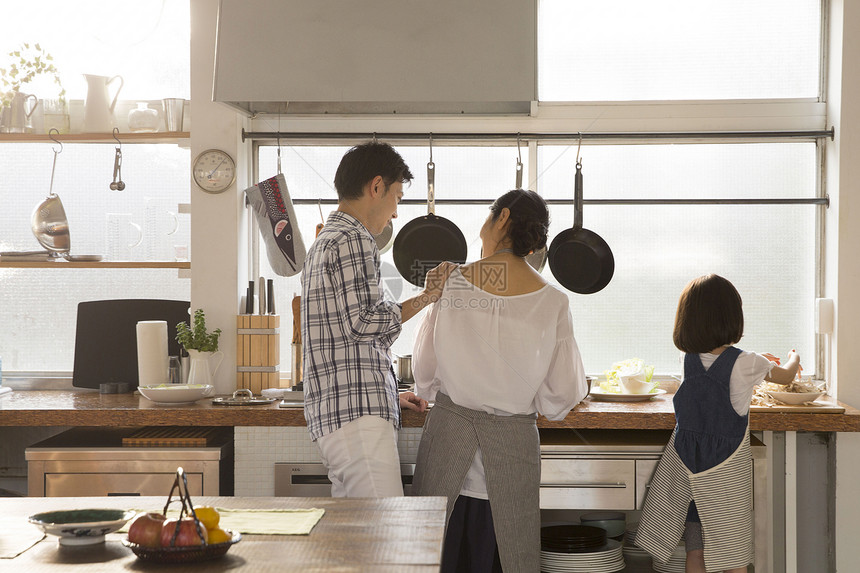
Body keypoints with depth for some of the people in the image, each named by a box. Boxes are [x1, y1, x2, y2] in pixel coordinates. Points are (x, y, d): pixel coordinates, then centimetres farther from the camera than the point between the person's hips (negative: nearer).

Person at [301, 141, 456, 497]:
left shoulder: (325, 242, 28)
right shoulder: (353, 241, -6)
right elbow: (363, 323, -14)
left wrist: (389, 396, 30)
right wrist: (424, 298, -2)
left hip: (330, 417, 10)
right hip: (358, 416, -10)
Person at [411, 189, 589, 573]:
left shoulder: (452, 283, -8)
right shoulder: (552, 302, -8)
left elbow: (424, 372, 0)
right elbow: (562, 395, -3)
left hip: (449, 432, 0)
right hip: (513, 441, 0)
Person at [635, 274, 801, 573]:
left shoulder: (689, 359, -2)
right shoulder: (747, 363, -13)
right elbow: (786, 377, 7)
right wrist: (793, 358, 29)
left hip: (686, 463, 4)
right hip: (726, 469, -4)